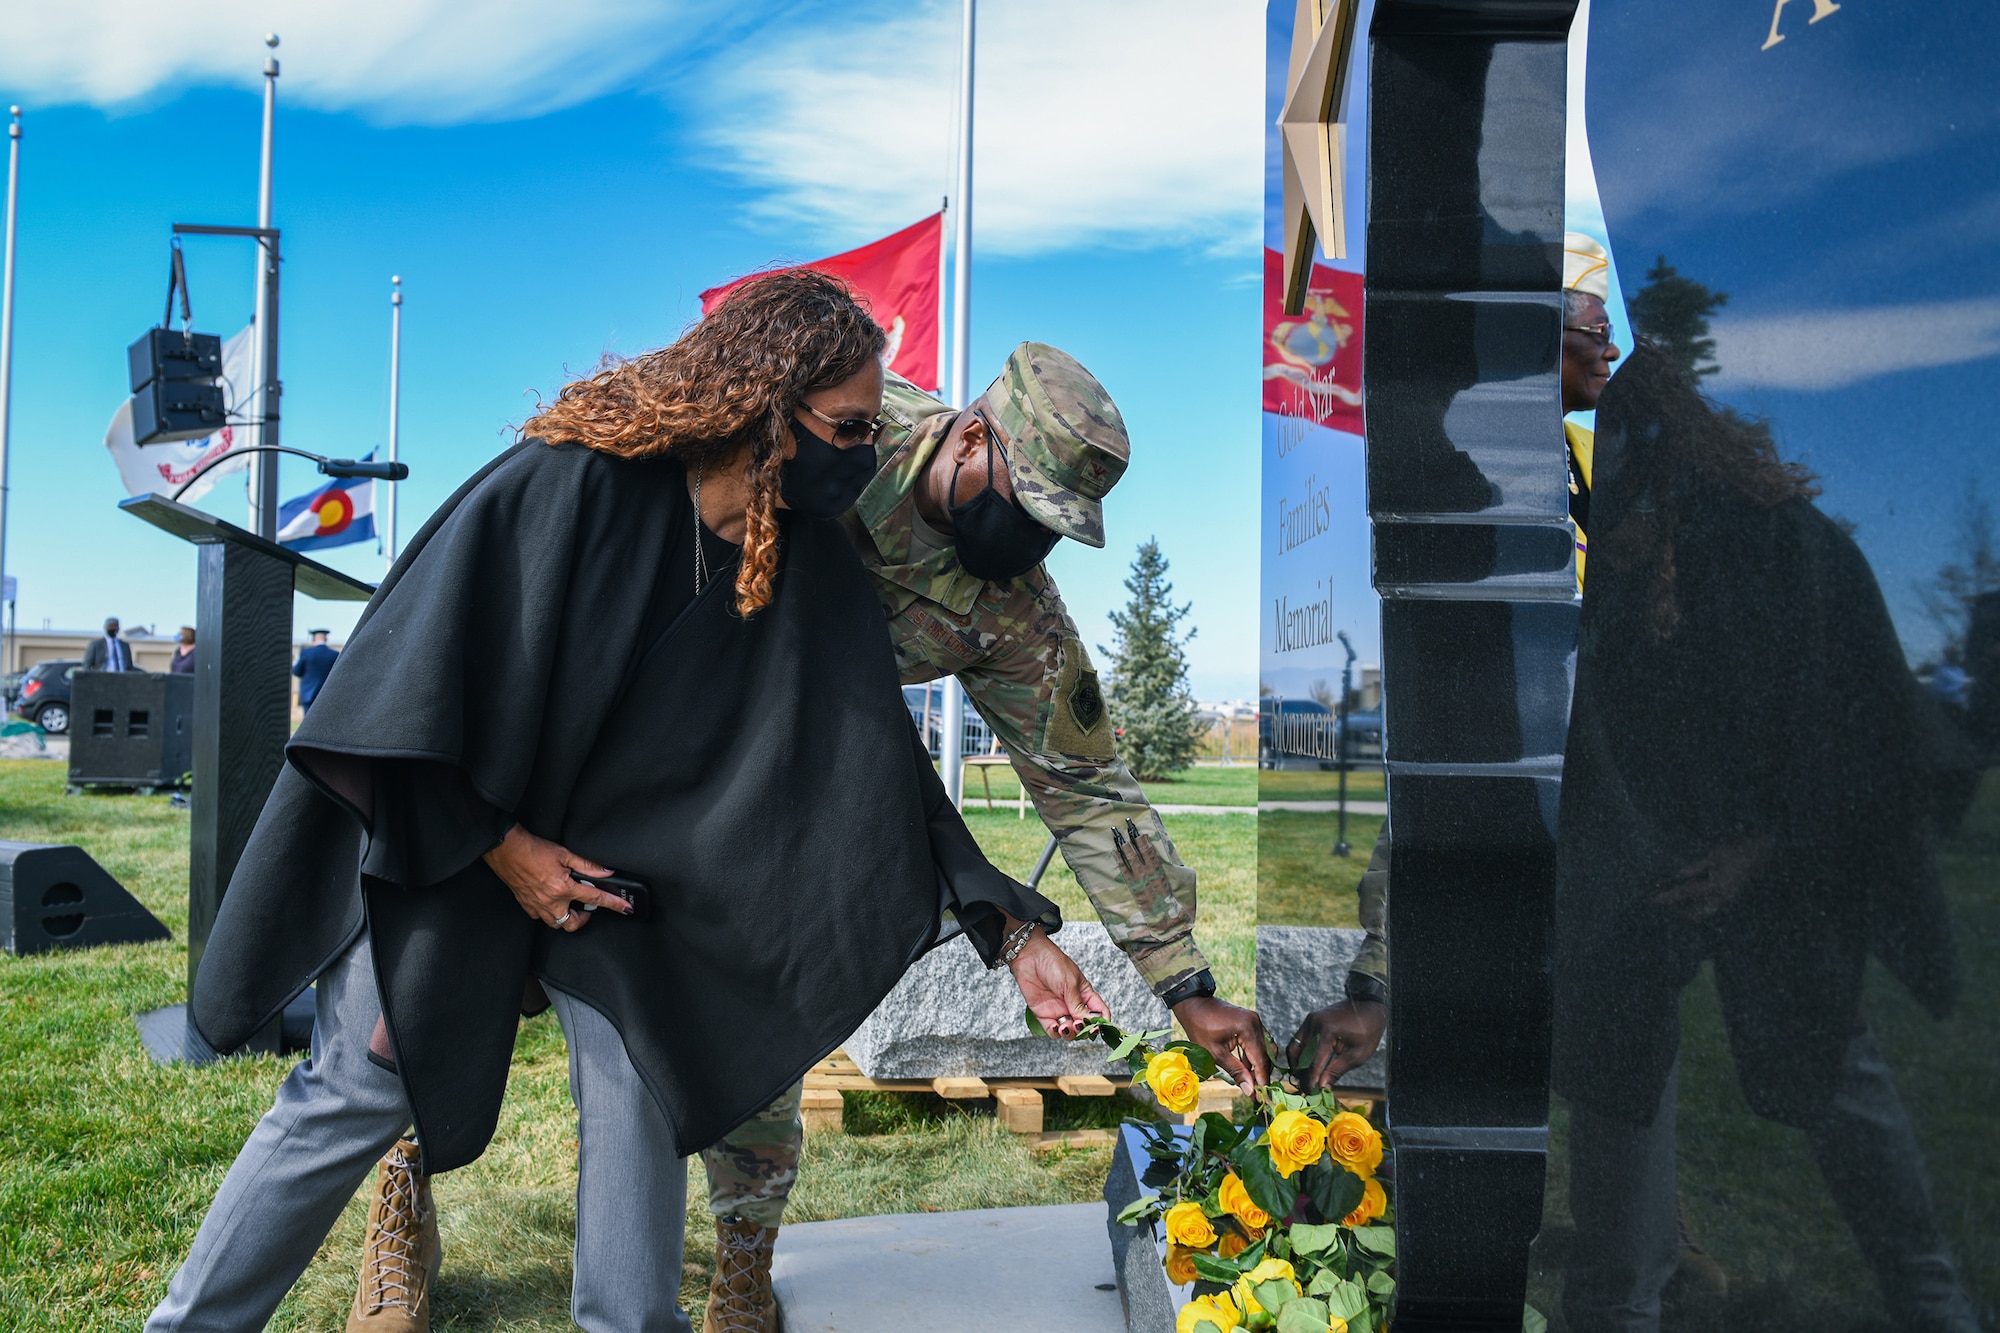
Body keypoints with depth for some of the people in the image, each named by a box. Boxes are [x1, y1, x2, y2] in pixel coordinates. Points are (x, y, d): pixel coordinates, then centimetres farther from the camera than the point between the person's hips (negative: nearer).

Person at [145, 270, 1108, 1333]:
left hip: (614, 855, 4)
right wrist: (500, 844, -16)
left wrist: (1012, 932, -12)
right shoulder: (574, 482, -23)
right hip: (447, 832, -4)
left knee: (638, 1087, -2)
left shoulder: (813, 573, -8)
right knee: (362, 1089, -1)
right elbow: (421, 646, -19)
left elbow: (879, 762, -8)